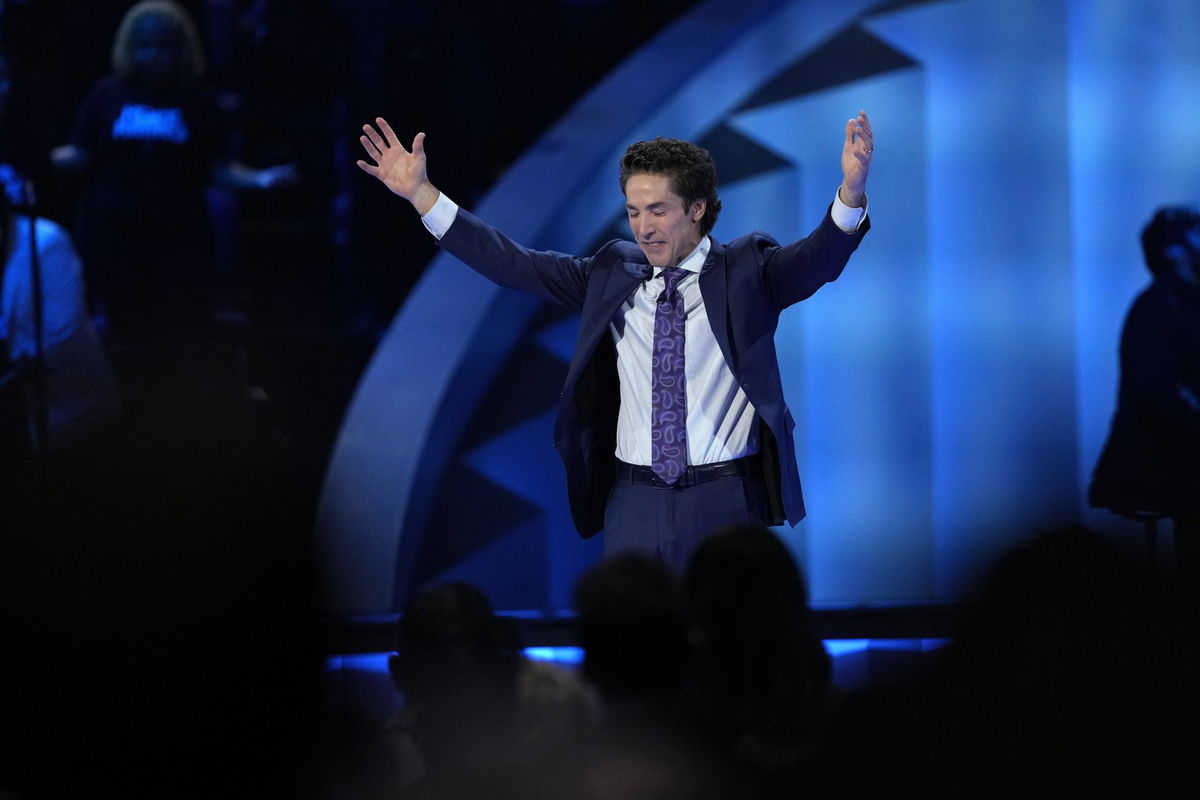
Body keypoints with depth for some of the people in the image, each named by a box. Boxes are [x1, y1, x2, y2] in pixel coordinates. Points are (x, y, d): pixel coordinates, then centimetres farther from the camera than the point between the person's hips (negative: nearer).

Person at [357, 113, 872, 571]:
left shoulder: (745, 272, 0)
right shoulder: (613, 274, 10)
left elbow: (815, 261, -17)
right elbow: (513, 265, 8)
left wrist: (850, 194, -38)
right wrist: (420, 194, 3)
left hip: (722, 502, -3)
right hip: (633, 504, 3)